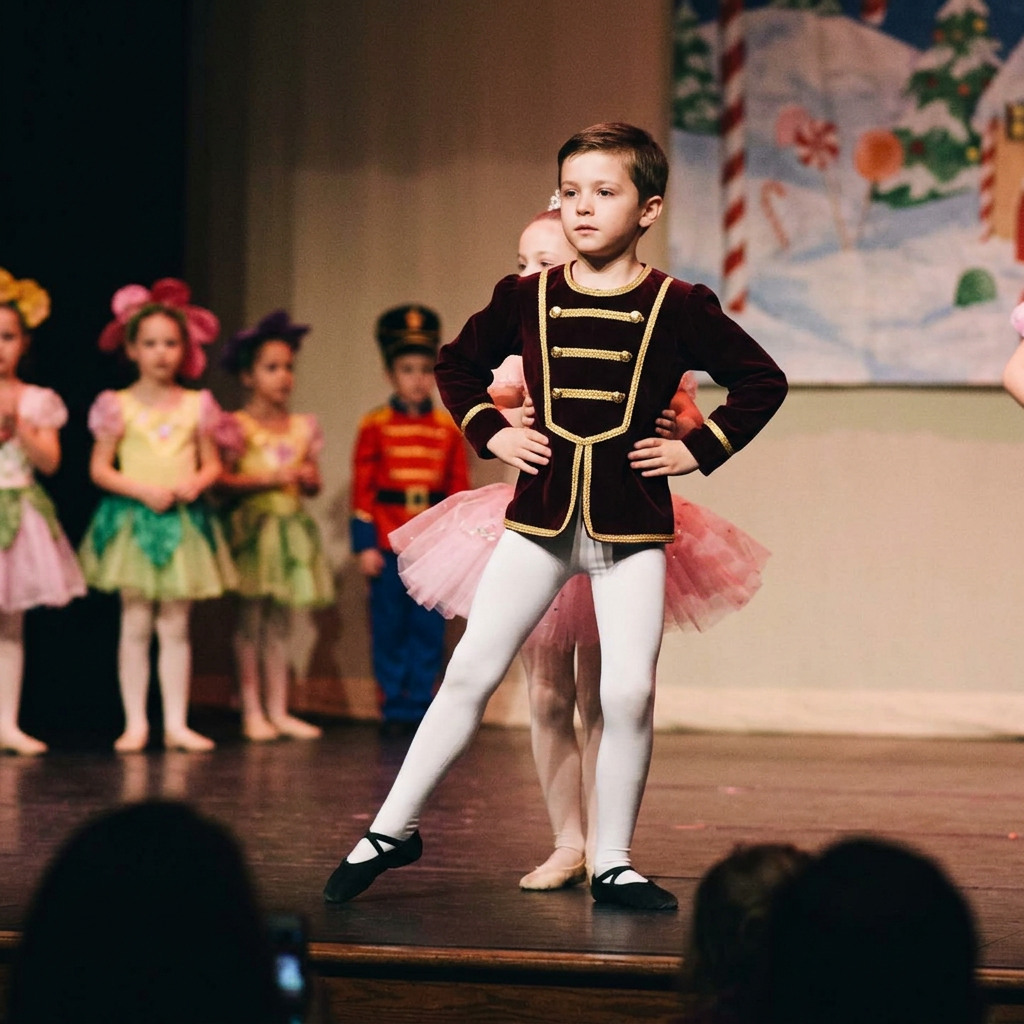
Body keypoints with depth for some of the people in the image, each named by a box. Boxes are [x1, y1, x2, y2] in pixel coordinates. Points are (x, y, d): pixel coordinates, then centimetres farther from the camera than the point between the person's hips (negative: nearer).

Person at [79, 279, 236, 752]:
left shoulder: (196, 406, 7)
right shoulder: (118, 407, -1)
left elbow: (212, 464, 10)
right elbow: (100, 469, -2)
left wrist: (196, 483, -12)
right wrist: (144, 489, -15)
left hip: (184, 521, 2)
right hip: (133, 519, -2)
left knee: (176, 626, 4)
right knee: (136, 625, -1)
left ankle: (176, 723, 7)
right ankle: (136, 722, 3)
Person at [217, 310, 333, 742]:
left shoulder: (302, 427, 10)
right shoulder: (238, 426, -6)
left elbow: (314, 481, 15)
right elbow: (222, 478, -12)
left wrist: (308, 479, -7)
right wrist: (266, 480, -20)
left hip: (290, 524, 5)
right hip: (253, 523, -5)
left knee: (280, 621, 8)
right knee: (251, 617, -3)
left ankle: (278, 709, 12)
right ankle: (252, 711, 2)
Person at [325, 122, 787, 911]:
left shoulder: (678, 307, -3)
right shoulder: (528, 298, 4)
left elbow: (763, 382, 5)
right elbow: (458, 364, 21)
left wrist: (699, 450, -2)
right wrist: (489, 432, 8)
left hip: (632, 520, -1)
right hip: (540, 515, 2)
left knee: (629, 692, -6)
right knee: (470, 673, 0)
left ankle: (613, 863, 9)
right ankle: (394, 829, 11)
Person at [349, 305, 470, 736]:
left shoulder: (448, 428, 6)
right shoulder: (375, 426, -1)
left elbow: (460, 490, 7)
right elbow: (362, 488, -2)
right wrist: (365, 545, -7)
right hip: (388, 545, -2)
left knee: (429, 631, 3)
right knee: (390, 629, 3)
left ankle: (420, 708, 11)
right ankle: (394, 711, 10)